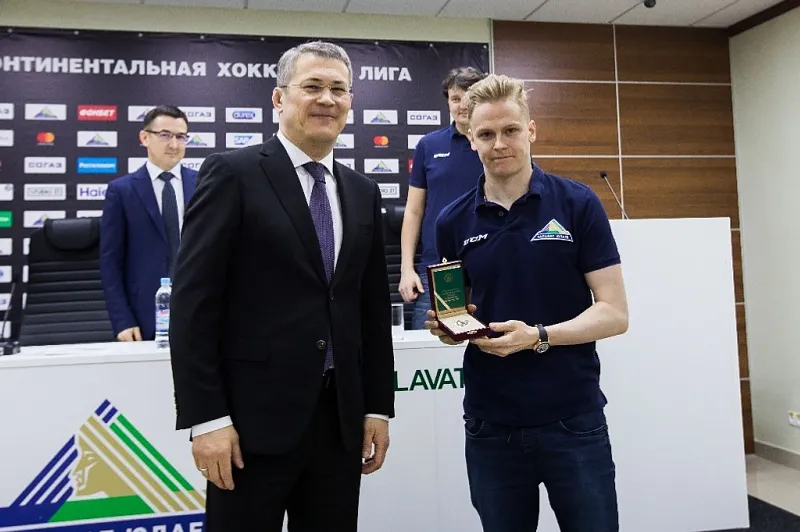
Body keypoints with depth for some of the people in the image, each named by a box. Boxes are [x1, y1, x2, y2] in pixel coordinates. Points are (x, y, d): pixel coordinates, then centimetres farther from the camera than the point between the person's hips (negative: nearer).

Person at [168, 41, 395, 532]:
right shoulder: (234, 174, -5)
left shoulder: (363, 192, 11)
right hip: (254, 417, -4)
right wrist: (206, 418, -13)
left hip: (341, 419, 5)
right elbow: (193, 302, -9)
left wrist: (378, 407, 9)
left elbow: (375, 307, 12)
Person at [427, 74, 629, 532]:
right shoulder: (454, 222, 3)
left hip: (574, 420, -2)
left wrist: (539, 336, -22)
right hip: (490, 426, 2)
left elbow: (615, 313, -7)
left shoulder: (579, 204, -5)